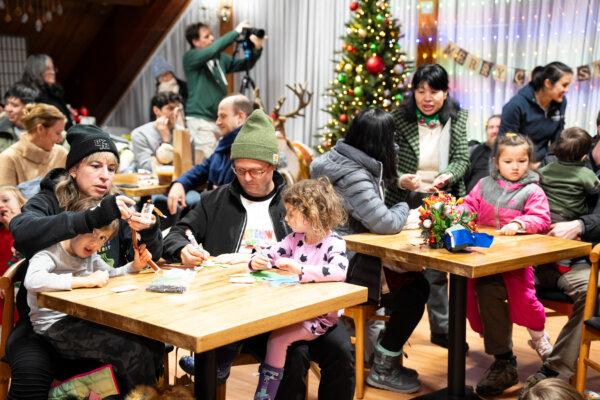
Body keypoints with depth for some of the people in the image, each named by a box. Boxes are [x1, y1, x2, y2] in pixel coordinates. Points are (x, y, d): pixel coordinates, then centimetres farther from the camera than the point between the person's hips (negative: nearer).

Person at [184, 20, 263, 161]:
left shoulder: (219, 58, 13)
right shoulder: (190, 57, -5)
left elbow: (244, 65, 13)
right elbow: (212, 50, -22)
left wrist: (257, 49, -5)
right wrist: (236, 32, -18)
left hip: (220, 119, 6)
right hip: (200, 119, -6)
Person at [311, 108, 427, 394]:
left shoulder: (339, 157, 7)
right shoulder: (353, 177, -24)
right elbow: (385, 223, -27)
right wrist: (403, 208, -6)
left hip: (342, 254, 10)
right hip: (345, 265, -10)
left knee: (411, 276, 12)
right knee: (416, 288, -8)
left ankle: (387, 341, 22)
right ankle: (382, 369, 2)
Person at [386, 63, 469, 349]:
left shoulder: (457, 118, 1)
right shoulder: (399, 118, -7)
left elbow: (461, 159, -4)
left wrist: (446, 177, -26)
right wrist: (402, 179, -30)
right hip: (405, 202, -2)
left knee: (436, 268, 10)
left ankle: (441, 328, 23)